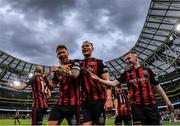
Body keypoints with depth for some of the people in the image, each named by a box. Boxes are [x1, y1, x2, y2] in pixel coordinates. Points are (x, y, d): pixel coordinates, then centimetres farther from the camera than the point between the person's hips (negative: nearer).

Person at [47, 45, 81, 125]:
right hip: (59, 103, 5)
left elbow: (75, 75, -24)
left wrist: (59, 69, -33)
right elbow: (52, 86, 12)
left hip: (72, 103, -5)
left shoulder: (74, 64, -1)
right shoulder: (57, 70, 14)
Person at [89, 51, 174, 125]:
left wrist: (167, 101, 9)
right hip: (136, 105, 0)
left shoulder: (147, 70, 8)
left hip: (151, 104, 1)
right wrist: (98, 79, -10)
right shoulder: (126, 73, 9)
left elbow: (157, 87, 11)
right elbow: (114, 83, 0)